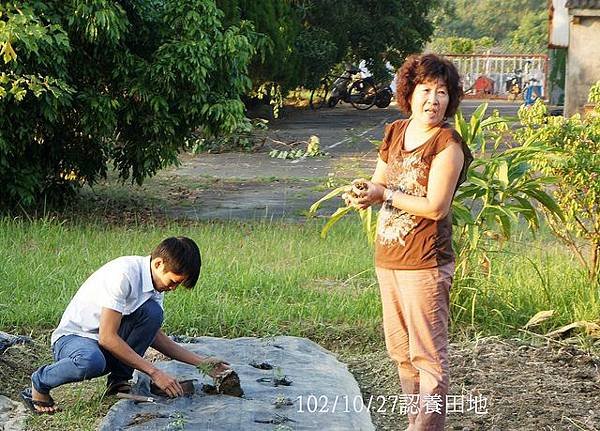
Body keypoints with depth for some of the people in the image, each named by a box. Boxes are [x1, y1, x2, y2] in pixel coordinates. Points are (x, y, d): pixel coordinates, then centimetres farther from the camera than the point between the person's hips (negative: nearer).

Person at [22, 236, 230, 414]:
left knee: (152, 311, -19)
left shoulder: (156, 280, 0)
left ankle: (118, 380, -5)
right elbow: (107, 337, -28)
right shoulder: (124, 274, -27)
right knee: (91, 362, -42)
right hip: (72, 337, -7)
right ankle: (39, 384, -11)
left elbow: (153, 335, 11)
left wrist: (200, 362, 3)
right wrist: (154, 372, -27)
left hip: (109, 344, 7)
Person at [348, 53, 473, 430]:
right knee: (402, 352, 16)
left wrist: (384, 194, -14)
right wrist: (365, 189, -5)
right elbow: (380, 184, 18)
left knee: (429, 357, -4)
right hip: (388, 258, 8)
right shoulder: (394, 133, 9)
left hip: (425, 263, -8)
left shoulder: (448, 144, -12)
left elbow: (435, 207, -19)